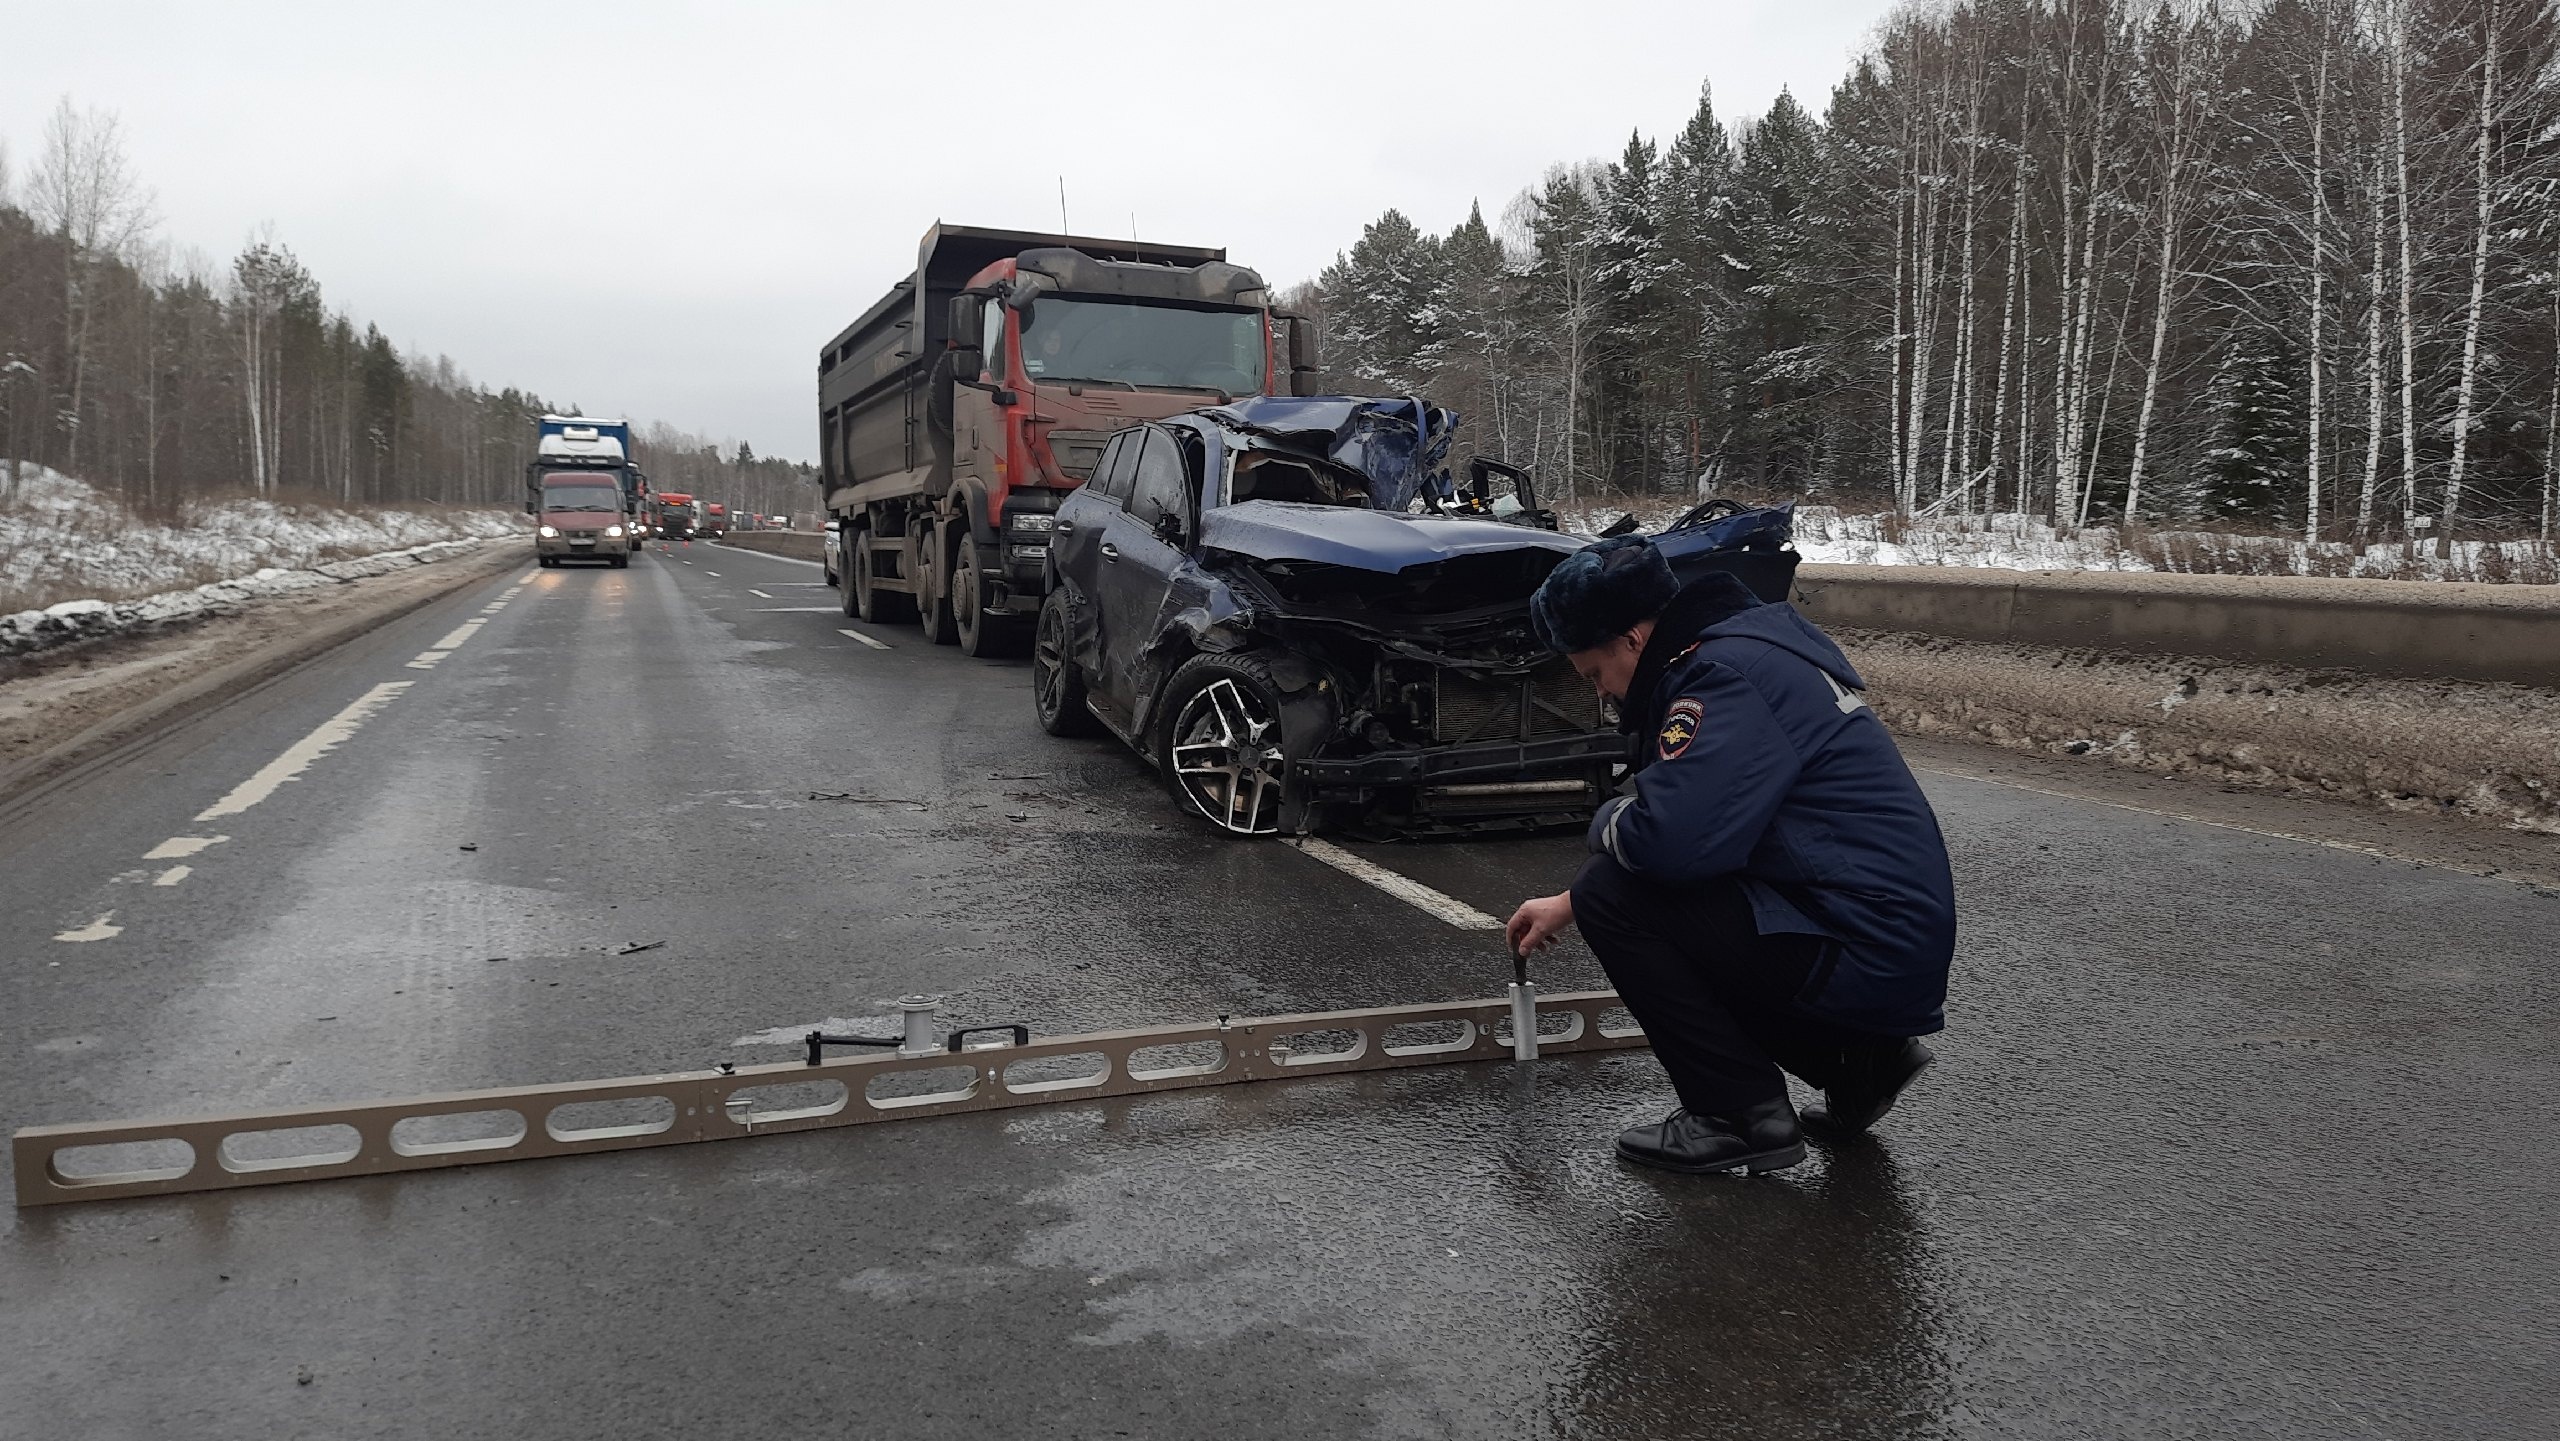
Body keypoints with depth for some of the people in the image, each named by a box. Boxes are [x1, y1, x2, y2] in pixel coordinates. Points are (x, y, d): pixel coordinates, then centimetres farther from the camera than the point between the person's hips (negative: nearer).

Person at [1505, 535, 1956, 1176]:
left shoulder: (1727, 673, -18)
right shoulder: (1748, 646, 14)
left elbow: (1670, 838, -31)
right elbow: (1698, 821, 24)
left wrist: (1608, 823, -6)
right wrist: (1568, 904, 25)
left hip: (1867, 958, -10)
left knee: (1615, 896, -13)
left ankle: (1743, 1115, -4)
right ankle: (1857, 1058, 17)